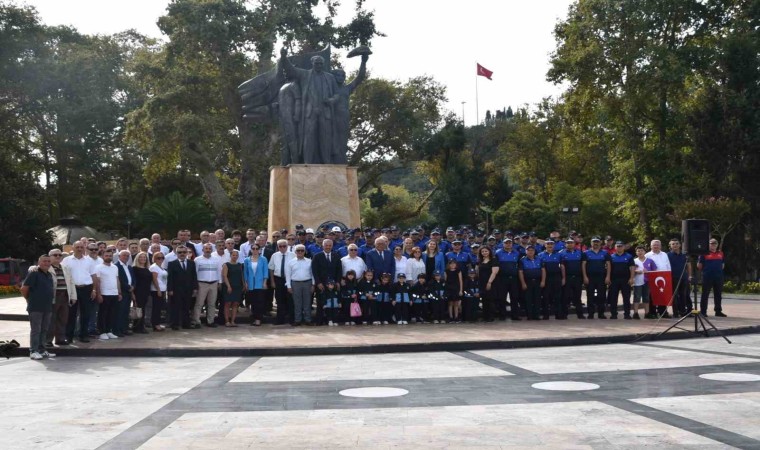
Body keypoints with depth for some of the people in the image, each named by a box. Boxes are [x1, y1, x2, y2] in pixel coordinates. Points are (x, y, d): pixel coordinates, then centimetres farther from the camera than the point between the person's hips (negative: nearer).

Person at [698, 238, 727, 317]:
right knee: (705, 295, 0)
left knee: (718, 295, 11)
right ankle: (703, 311, 4)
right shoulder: (704, 253, -5)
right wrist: (704, 271, 3)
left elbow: (723, 264, 21)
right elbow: (699, 266, -2)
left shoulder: (720, 253, 10)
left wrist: (719, 270, 13)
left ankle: (718, 311, 19)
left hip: (718, 277, 5)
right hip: (707, 277, -5)